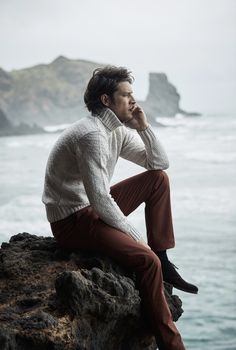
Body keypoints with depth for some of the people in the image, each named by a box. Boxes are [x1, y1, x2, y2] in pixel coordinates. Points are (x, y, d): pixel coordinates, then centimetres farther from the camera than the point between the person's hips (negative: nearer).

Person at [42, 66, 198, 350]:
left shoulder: (119, 130, 7)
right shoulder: (92, 134, -22)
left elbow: (160, 163, 12)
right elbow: (100, 200, -26)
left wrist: (143, 127, -2)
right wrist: (137, 237, -17)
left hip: (95, 208, 10)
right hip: (71, 221, -10)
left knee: (159, 178, 7)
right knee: (147, 260, -26)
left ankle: (163, 260, 4)